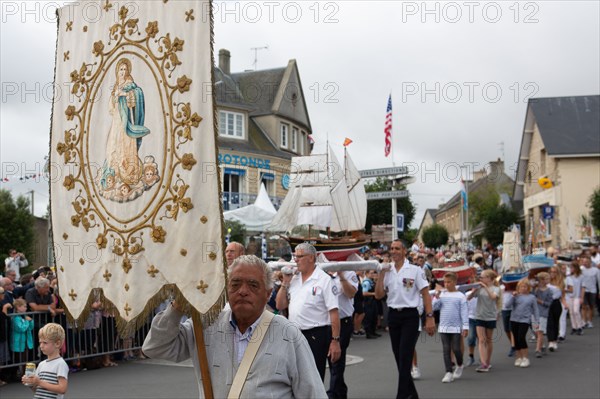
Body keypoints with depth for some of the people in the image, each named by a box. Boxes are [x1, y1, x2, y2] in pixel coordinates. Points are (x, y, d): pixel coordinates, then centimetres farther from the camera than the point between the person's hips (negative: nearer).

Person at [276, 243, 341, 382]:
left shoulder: (324, 279, -8)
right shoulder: (293, 279, 11)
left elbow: (334, 312, -12)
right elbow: (280, 305, 13)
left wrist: (335, 340, -17)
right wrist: (285, 282, 3)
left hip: (316, 336, -6)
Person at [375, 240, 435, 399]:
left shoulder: (415, 270, -4)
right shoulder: (387, 272, 9)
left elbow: (425, 294, -5)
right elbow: (378, 295, 2)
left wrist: (430, 317, -12)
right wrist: (381, 274, -5)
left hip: (410, 316, -5)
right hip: (393, 315, 5)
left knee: (405, 357, -9)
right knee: (399, 357, 10)